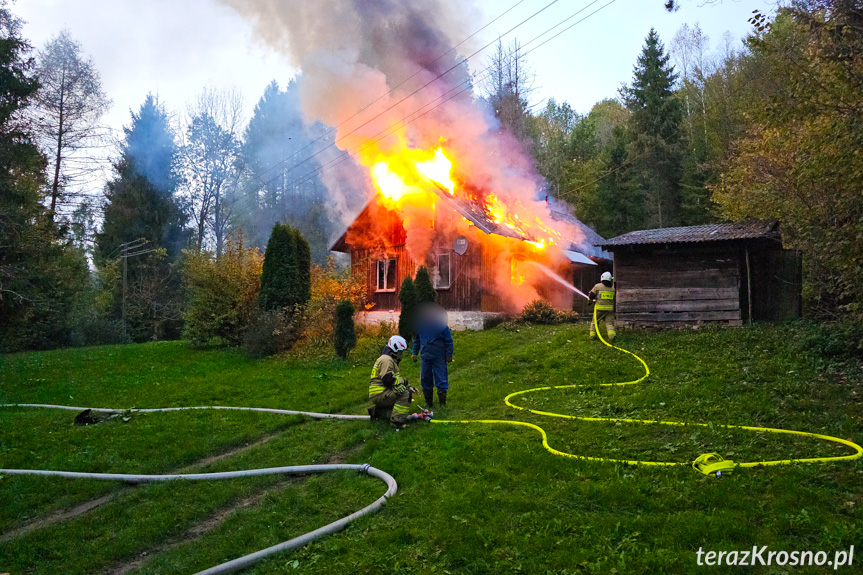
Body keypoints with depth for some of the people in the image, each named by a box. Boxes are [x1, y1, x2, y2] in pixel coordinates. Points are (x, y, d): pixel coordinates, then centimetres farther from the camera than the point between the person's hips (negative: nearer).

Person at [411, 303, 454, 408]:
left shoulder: (441, 324, -10)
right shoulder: (419, 324, 2)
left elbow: (449, 341, -3)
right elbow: (416, 339, 17)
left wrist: (449, 355, -3)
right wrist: (414, 353, 14)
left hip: (439, 357, -4)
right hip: (425, 357, 4)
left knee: (441, 379, -2)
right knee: (425, 379, 9)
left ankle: (442, 402, 8)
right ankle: (428, 402, 22)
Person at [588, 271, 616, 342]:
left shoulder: (597, 286, -3)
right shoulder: (613, 287, 7)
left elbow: (591, 296, 1)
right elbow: (615, 298, 17)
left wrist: (591, 301, 22)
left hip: (600, 308, -2)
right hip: (610, 309, 2)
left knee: (594, 322, 14)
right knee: (610, 323, 0)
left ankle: (592, 335, 18)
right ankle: (612, 335, -19)